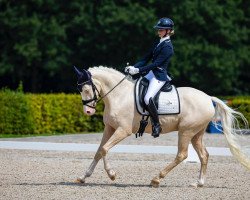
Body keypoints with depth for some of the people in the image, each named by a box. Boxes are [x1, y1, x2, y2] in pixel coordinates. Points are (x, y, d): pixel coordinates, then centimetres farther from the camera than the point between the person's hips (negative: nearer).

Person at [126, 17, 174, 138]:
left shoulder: (167, 46, -14)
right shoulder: (158, 44, 15)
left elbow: (156, 63, -19)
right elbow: (146, 59, 14)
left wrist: (138, 70, -21)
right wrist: (133, 67, -1)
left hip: (160, 76, -11)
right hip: (152, 73, 11)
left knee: (148, 98, -28)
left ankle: (156, 125, -17)